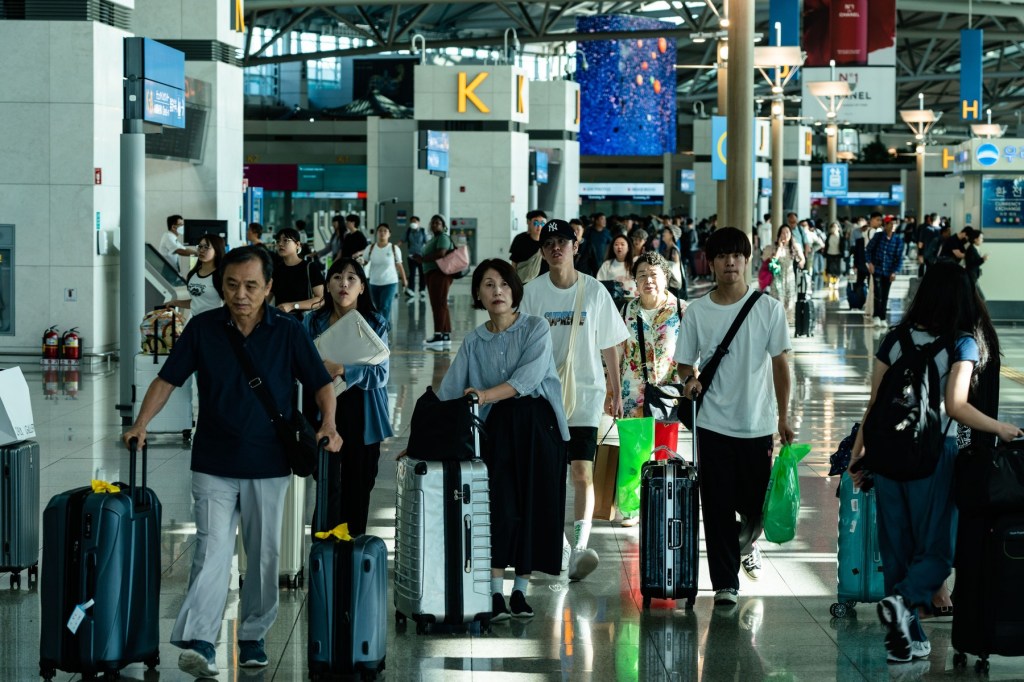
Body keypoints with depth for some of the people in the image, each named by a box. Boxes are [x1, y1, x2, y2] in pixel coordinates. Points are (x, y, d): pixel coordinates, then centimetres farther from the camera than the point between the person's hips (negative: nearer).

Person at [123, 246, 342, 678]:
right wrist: (141, 424, -10)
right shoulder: (202, 329, -2)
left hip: (268, 465, 1)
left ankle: (253, 635, 24)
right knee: (212, 550, -13)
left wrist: (329, 425, -15)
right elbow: (168, 379, 3)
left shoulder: (288, 332, -3)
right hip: (214, 465, -1)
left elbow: (321, 384, 2)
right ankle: (199, 643, -21)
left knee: (264, 554, 9)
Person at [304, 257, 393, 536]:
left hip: (361, 419, 0)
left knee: (358, 488, 7)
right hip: (325, 415, 0)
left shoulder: (375, 324, 0)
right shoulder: (313, 323, 3)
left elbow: (381, 374, -9)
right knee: (329, 486, -7)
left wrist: (343, 370, -22)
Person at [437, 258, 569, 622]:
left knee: (536, 507, -2)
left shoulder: (536, 329, 0)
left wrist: (487, 394, -28)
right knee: (501, 506, -11)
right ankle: (495, 594, -8)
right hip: (498, 427, 1)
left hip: (539, 425, -1)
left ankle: (520, 591, 9)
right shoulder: (473, 342, 9)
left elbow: (529, 376, -16)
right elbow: (448, 394, 7)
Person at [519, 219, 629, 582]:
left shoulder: (594, 291, 1)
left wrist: (615, 391, 10)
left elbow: (609, 345, 8)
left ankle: (580, 547, -20)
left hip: (586, 392, -1)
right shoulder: (532, 292, 1)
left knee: (582, 473, -12)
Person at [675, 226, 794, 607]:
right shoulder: (697, 312, 2)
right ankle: (725, 583, 6)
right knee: (718, 506, -2)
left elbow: (781, 364, 2)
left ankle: (746, 544, 39)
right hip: (714, 423, 0)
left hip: (758, 424, 0)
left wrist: (783, 417, -1)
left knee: (757, 506, 6)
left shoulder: (768, 308, -1)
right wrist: (690, 379, -14)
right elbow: (686, 362, 9)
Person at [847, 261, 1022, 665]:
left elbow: (873, 404, 6)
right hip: (933, 454, -4)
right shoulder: (963, 343, -8)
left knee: (896, 549, 11)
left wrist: (858, 452, 14)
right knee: (935, 549, 5)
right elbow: (956, 407, -18)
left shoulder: (896, 339, 4)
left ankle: (906, 639, 13)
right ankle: (903, 601, -23)